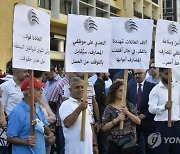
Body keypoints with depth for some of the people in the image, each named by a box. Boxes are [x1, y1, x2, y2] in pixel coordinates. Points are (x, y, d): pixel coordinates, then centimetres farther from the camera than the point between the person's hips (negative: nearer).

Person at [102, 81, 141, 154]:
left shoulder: (130, 106, 6)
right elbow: (104, 128, -6)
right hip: (115, 143, -2)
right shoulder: (109, 108, -2)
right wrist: (117, 120, -17)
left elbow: (138, 121, -2)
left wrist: (127, 112, -13)